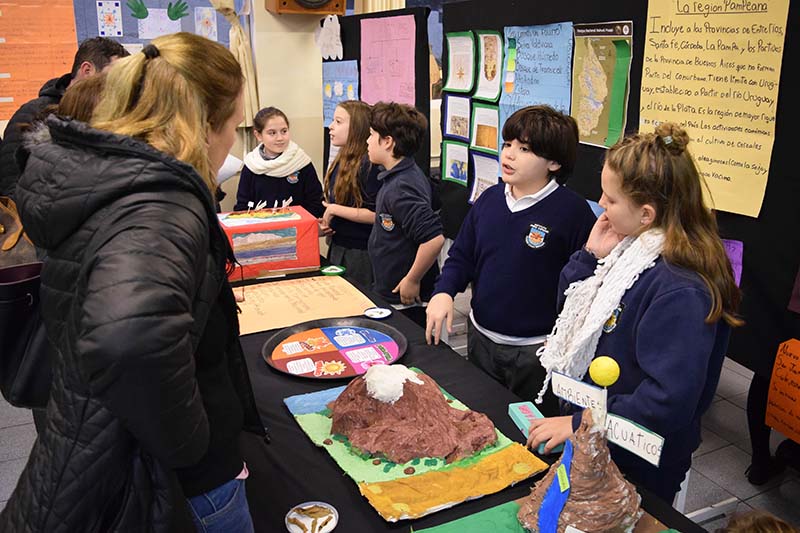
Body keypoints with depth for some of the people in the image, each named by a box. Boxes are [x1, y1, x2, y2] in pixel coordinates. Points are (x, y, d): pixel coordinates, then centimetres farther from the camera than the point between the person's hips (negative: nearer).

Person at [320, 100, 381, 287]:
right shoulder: (341, 161, 8)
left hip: (360, 252, -8)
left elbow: (375, 214, -23)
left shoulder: (369, 165, -18)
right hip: (337, 246, 9)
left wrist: (335, 209, -18)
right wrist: (325, 222, 2)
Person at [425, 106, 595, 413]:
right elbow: (462, 257, 9)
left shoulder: (573, 210, -16)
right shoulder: (489, 199, 2)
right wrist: (443, 292, -9)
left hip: (536, 352, -5)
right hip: (480, 339, 6)